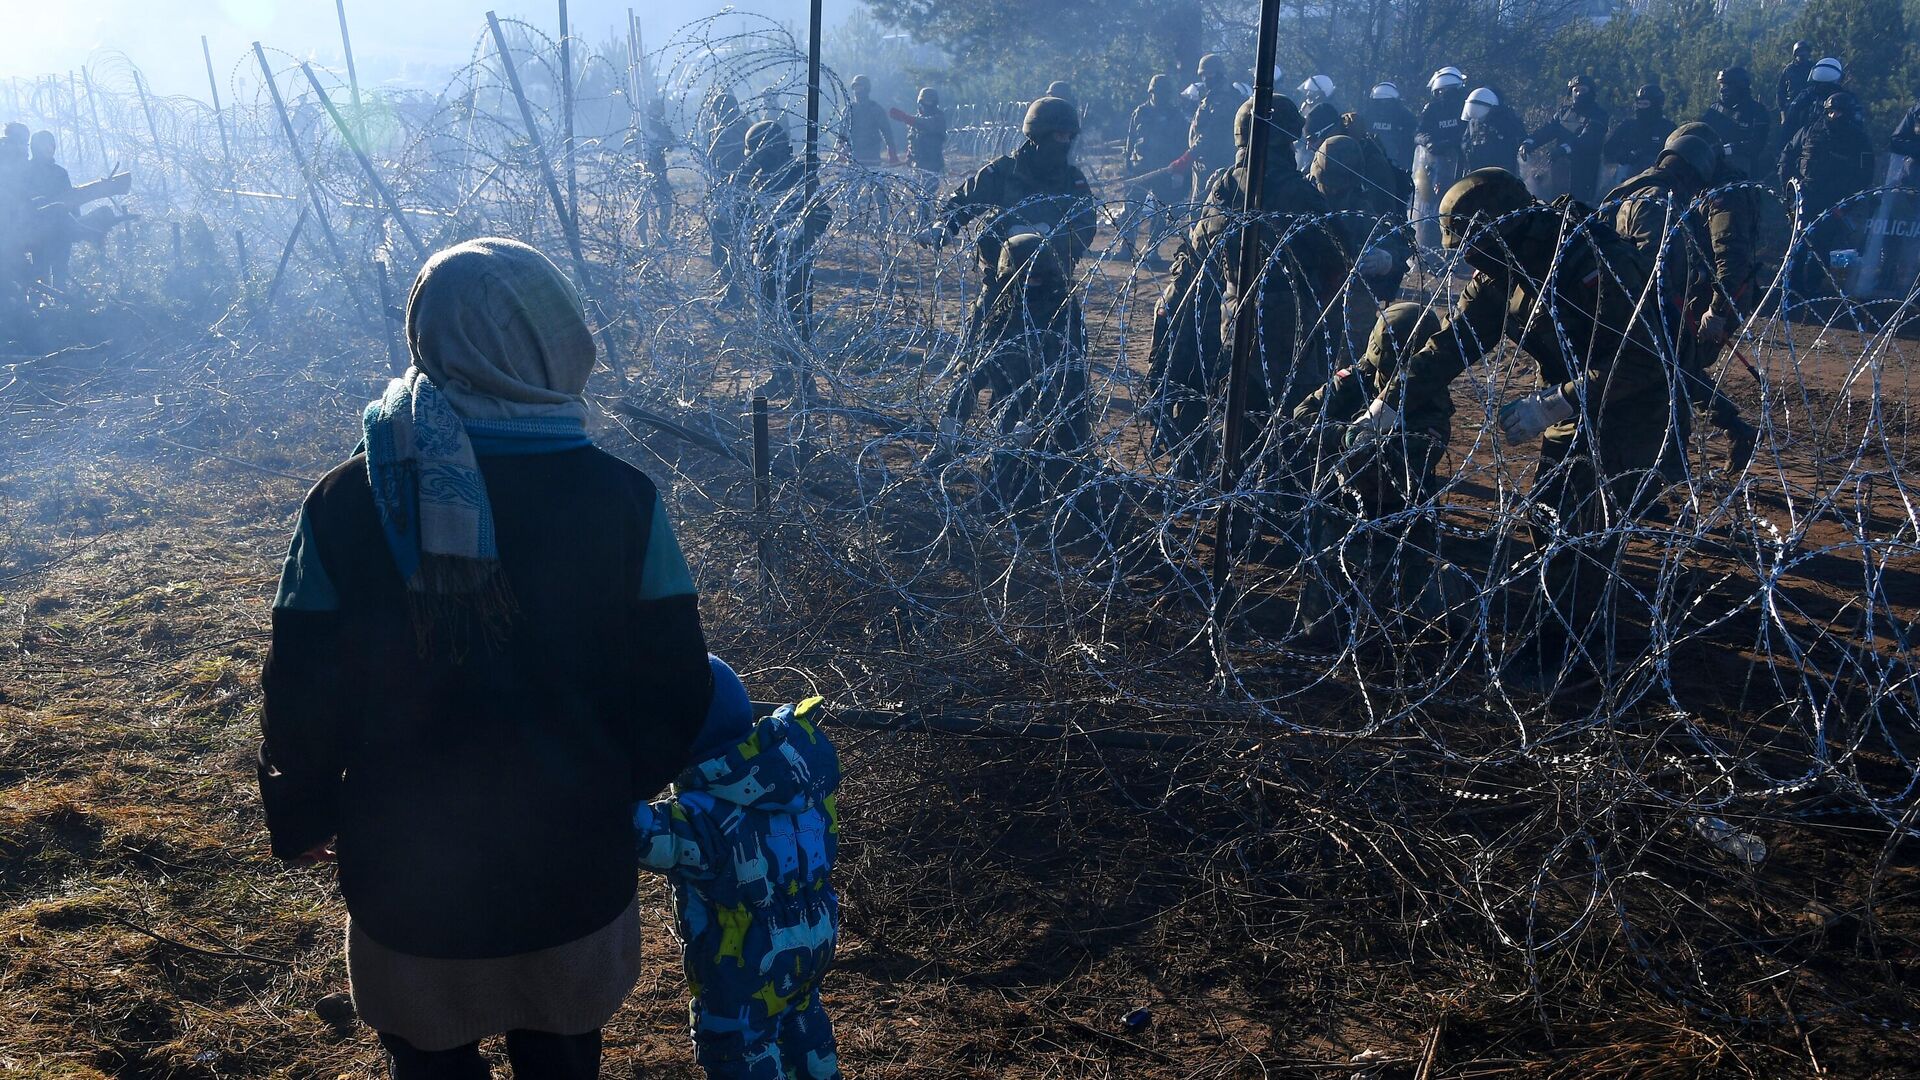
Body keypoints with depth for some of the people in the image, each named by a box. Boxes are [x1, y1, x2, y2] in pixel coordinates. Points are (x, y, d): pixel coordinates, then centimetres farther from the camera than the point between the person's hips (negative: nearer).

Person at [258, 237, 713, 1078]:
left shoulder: (346, 503, -15)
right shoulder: (619, 499, -17)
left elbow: (302, 694, -9)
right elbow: (675, 690, -12)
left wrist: (301, 819, 11)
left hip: (405, 878, 0)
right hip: (574, 878, 0)